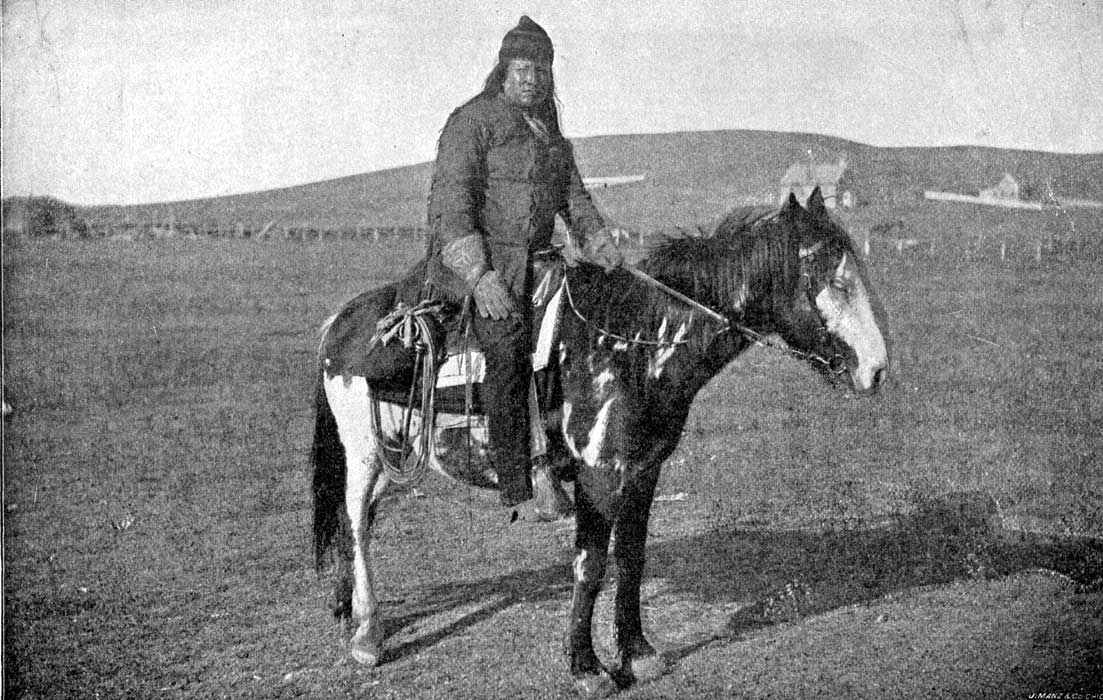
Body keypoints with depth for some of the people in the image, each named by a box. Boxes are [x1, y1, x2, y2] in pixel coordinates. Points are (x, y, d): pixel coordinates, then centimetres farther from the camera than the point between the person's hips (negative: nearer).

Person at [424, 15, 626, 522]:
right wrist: (480, 275, -24)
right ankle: (520, 491, -30)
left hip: (534, 262, 8)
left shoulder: (549, 133, 20)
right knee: (507, 345, -28)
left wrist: (603, 247, 1)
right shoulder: (472, 121, -4)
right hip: (476, 261, -8)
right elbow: (449, 202, -14)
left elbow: (574, 199, 20)